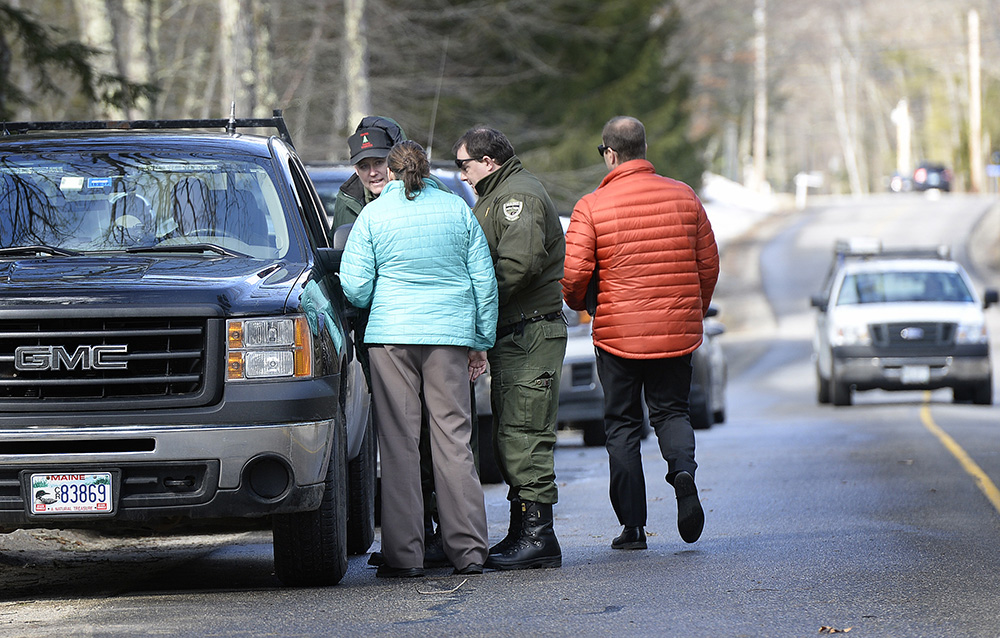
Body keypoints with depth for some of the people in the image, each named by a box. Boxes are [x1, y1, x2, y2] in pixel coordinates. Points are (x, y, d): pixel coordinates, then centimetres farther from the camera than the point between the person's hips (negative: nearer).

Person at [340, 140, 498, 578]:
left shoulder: (373, 215, 0)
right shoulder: (457, 209, 6)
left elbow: (354, 286, -2)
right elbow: (484, 279, 7)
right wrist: (482, 339, 14)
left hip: (391, 336, -2)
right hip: (450, 334, 2)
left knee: (399, 443, 1)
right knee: (453, 439, 5)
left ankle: (404, 553, -1)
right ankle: (468, 550, 4)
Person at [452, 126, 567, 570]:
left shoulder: (519, 196, -11)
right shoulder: (495, 196, 23)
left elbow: (518, 264, -23)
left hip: (530, 333, -11)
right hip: (512, 336, 11)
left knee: (524, 435, -11)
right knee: (509, 438, 12)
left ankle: (537, 535, -11)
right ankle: (522, 533, 16)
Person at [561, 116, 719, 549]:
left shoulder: (591, 207, -9)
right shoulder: (684, 197, 2)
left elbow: (573, 273, -12)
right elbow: (708, 262, 7)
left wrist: (578, 302, 11)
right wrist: (695, 311, 23)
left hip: (619, 332, -3)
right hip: (677, 331, 3)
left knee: (622, 424, 8)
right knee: (671, 410, 17)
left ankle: (632, 525, 6)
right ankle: (683, 469, -14)